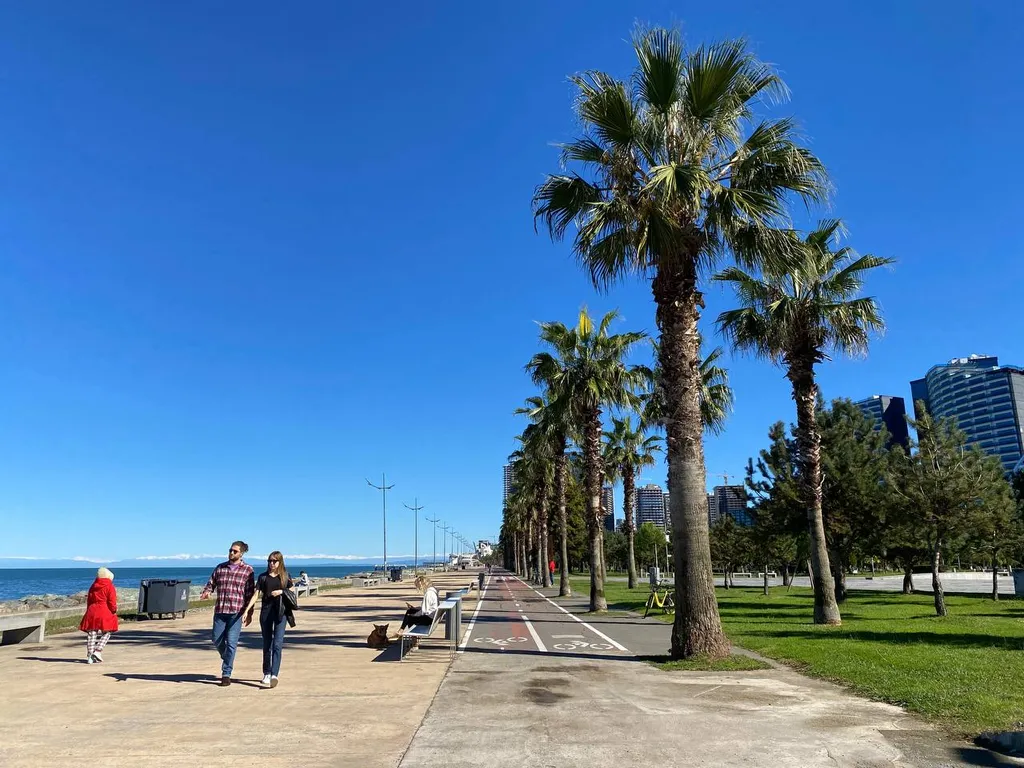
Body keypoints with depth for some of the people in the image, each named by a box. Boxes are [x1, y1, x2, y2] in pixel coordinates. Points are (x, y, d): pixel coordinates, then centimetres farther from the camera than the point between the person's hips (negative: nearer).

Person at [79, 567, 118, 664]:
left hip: (91, 612, 5)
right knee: (105, 633, 7)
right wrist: (114, 611, 8)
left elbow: (89, 600, 17)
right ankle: (97, 651, -9)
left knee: (91, 634, 6)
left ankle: (90, 656, 4)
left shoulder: (93, 586, 14)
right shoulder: (110, 587, -3)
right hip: (105, 613, -5)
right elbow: (112, 601, -8)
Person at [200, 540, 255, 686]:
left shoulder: (247, 569, 1)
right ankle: (227, 660, 37)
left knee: (231, 643, -4)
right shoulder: (220, 568, 10)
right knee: (217, 640, 9)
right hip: (219, 610, 4)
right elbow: (211, 583, 12)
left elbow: (250, 592, 1)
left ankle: (226, 674, 6)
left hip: (236, 611, -4)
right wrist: (206, 592, -11)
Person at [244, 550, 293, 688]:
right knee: (267, 644, 9)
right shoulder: (263, 576, 7)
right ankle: (266, 673, 22)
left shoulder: (285, 576, 7)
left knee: (277, 644, -12)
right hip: (266, 611, 2)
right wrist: (247, 610, -3)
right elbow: (255, 595, 5)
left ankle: (274, 675, -19)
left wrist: (281, 591, -8)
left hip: (281, 611, -2)